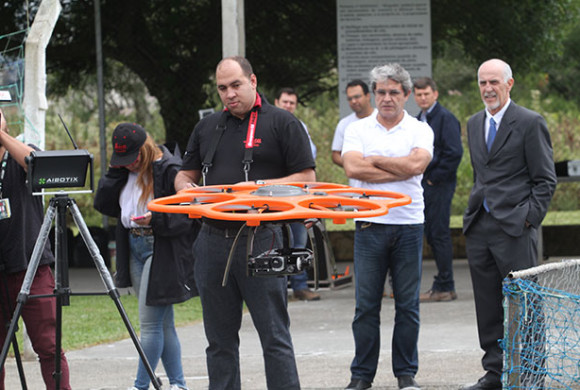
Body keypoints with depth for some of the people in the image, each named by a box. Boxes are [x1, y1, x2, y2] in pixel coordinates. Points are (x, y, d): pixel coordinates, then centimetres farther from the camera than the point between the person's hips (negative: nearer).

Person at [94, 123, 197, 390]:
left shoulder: (169, 170, -13)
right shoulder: (126, 171, 11)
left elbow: (186, 216, -15)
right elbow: (103, 204, 9)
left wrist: (156, 219, -29)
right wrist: (115, 172, 0)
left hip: (162, 250, -8)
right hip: (135, 248, 8)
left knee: (150, 322, -7)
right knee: (163, 323, 10)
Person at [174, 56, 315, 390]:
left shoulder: (282, 124, 1)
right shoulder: (208, 128, 17)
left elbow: (306, 179, -3)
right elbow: (184, 175, 23)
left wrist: (258, 187, -14)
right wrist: (188, 189, -1)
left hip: (261, 240, -5)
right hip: (213, 242, 5)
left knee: (274, 336, -4)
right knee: (220, 340, 9)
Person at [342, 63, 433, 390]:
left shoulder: (419, 130, 5)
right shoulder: (358, 130, 6)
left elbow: (417, 164, -14)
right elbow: (353, 168, -11)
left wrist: (374, 160, -7)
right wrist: (401, 170, -10)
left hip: (409, 225, 0)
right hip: (370, 225, 0)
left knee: (408, 304, 4)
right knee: (366, 304, 1)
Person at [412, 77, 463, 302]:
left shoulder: (446, 118, -10)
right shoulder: (418, 120, 16)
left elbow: (455, 153, -18)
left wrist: (435, 178, -14)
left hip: (439, 185, -9)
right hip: (424, 186, 9)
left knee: (439, 234, -7)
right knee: (432, 235, 10)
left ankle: (444, 287, -3)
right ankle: (443, 286, 15)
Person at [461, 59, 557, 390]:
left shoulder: (530, 123, -5)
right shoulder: (475, 124, 16)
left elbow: (546, 180, -5)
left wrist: (529, 218, -12)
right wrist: (474, 214, 15)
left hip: (515, 227, -6)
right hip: (479, 227, 7)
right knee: (488, 307, 8)